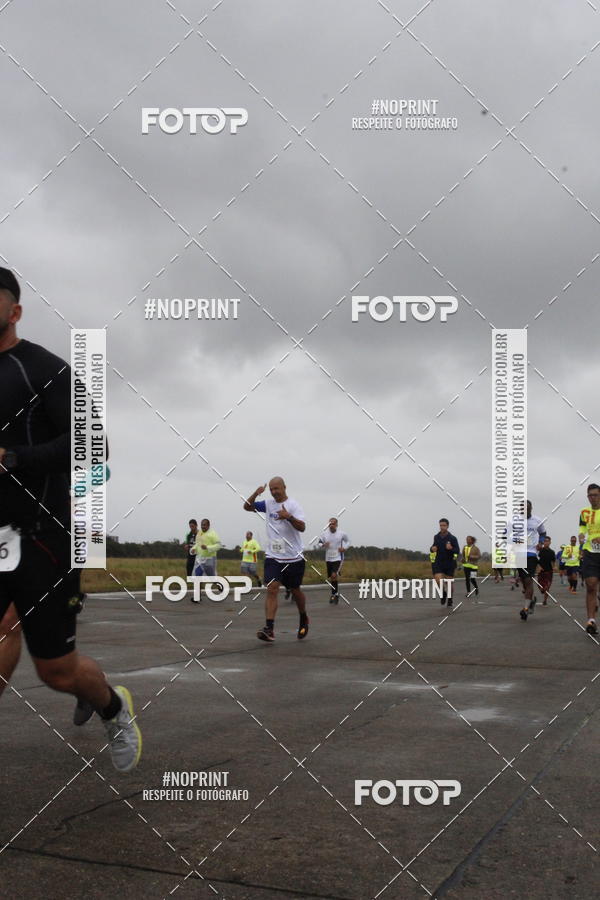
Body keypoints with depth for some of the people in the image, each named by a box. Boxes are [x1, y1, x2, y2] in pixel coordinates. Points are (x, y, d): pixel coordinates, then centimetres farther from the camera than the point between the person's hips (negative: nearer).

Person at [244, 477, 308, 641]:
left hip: (293, 557, -2)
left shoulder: (293, 505, -9)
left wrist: (289, 517, -37)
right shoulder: (268, 503, 5)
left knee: (295, 590, 13)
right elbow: (247, 507, 6)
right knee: (272, 589, -13)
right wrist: (256, 493, -12)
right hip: (273, 556, 2)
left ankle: (303, 620, 38)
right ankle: (269, 629, -18)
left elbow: (302, 527, -19)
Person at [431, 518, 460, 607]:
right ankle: (444, 592, 16)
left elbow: (457, 551, -10)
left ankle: (450, 599, 30)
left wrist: (451, 548, -31)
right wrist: (432, 548, -7)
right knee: (439, 581, -15)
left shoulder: (452, 538, -10)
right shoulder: (436, 537, 1)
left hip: (449, 563, -2)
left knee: (449, 583, 7)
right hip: (438, 563, 2)